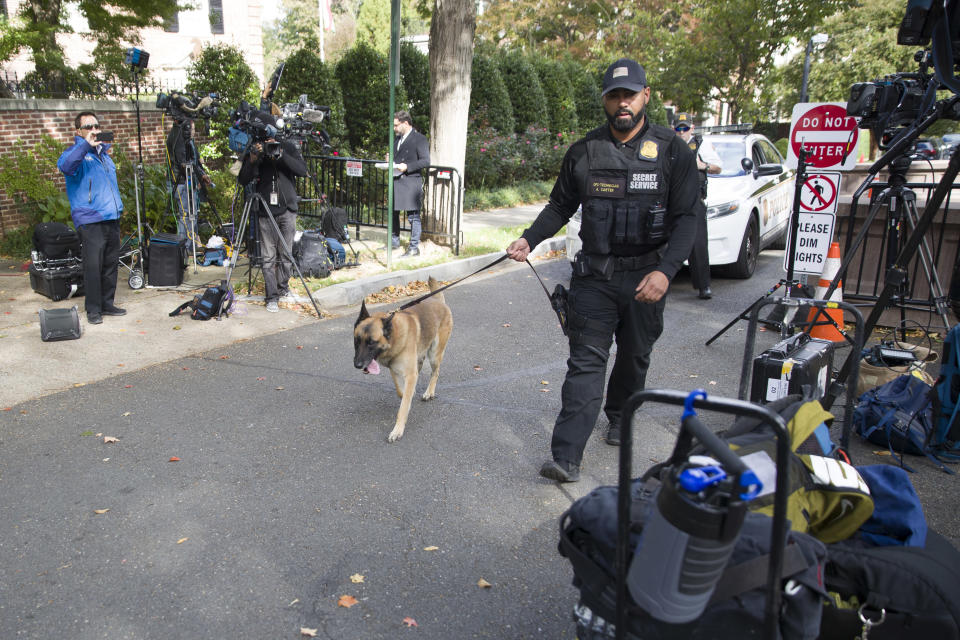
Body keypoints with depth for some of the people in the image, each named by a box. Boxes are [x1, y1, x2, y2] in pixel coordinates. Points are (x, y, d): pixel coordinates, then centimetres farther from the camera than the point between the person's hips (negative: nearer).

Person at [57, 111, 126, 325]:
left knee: (111, 263, 11)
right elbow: (65, 165, -26)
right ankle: (93, 309, 1)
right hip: (90, 220, -7)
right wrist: (85, 145, -27)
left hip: (112, 217, 7)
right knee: (93, 265, -8)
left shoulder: (104, 152, 20)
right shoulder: (76, 152, -1)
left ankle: (107, 303, 21)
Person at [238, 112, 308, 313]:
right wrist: (252, 160, -19)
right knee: (268, 257, -1)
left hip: (287, 209, 0)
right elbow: (243, 180, -2)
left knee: (286, 254, 7)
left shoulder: (288, 147, 3)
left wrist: (281, 154, -21)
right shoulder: (254, 150, 3)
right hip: (265, 211, 0)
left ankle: (283, 288, 26)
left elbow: (302, 170, -10)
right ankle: (271, 297, 4)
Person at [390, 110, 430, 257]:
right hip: (396, 181, 8)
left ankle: (414, 247, 1)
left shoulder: (419, 139, -7)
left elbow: (426, 161, -12)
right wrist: (391, 162, 7)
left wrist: (407, 166, -19)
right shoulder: (398, 138, 17)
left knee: (413, 216, -5)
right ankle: (394, 241, 30)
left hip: (411, 183, -8)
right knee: (393, 213, 15)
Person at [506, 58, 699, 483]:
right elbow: (560, 207, 12)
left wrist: (666, 271, -21)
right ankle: (566, 458, -7)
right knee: (586, 361, -6)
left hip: (646, 277, 0)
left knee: (634, 358, 16)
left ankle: (619, 417, 44)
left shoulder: (672, 151, -3)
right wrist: (529, 239, -6)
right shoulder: (584, 152, 4)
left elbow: (685, 218, -7)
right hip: (594, 275, 0)